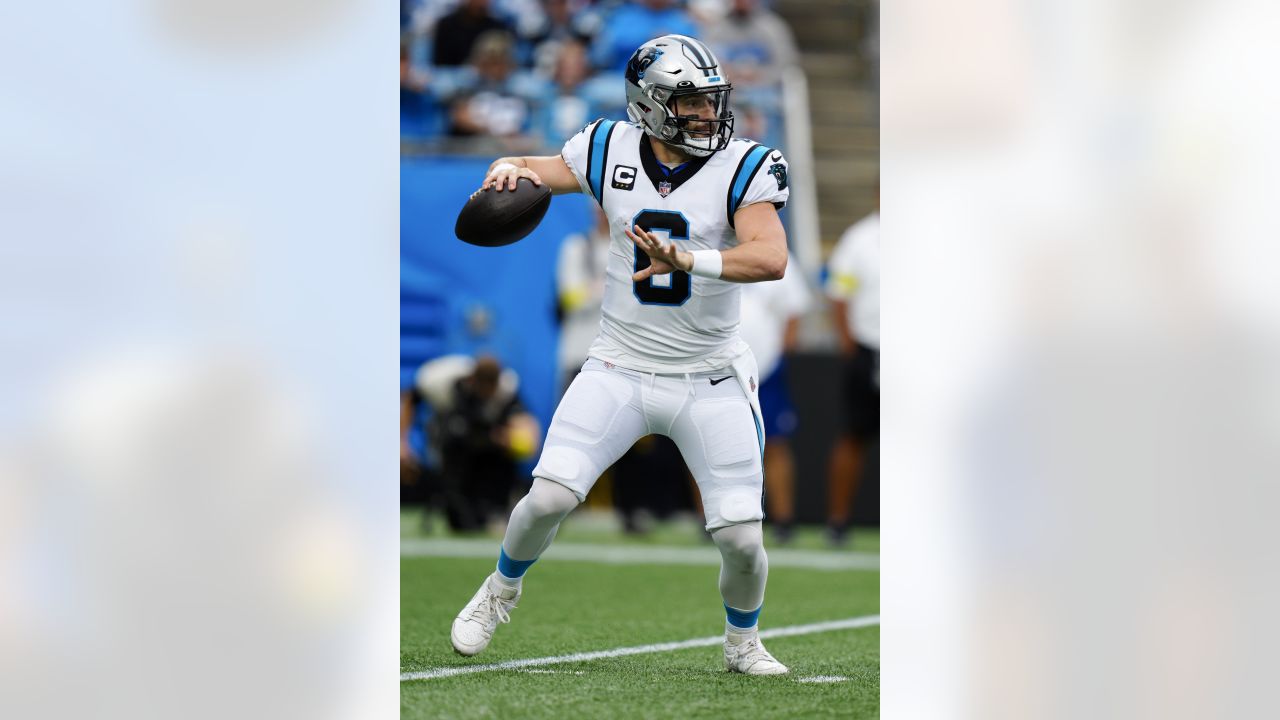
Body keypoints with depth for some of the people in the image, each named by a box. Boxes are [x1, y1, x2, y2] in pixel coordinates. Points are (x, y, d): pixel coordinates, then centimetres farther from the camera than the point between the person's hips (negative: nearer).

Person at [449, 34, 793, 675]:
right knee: (549, 497, -11)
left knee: (742, 538, -6)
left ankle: (742, 644, 25)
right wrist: (511, 170, -12)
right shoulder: (612, 152, -3)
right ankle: (502, 590, 21)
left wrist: (685, 260, -39)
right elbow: (533, 171, 13)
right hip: (620, 369, 1)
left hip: (709, 381, -1)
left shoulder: (744, 168, -10)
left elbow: (771, 258, -25)